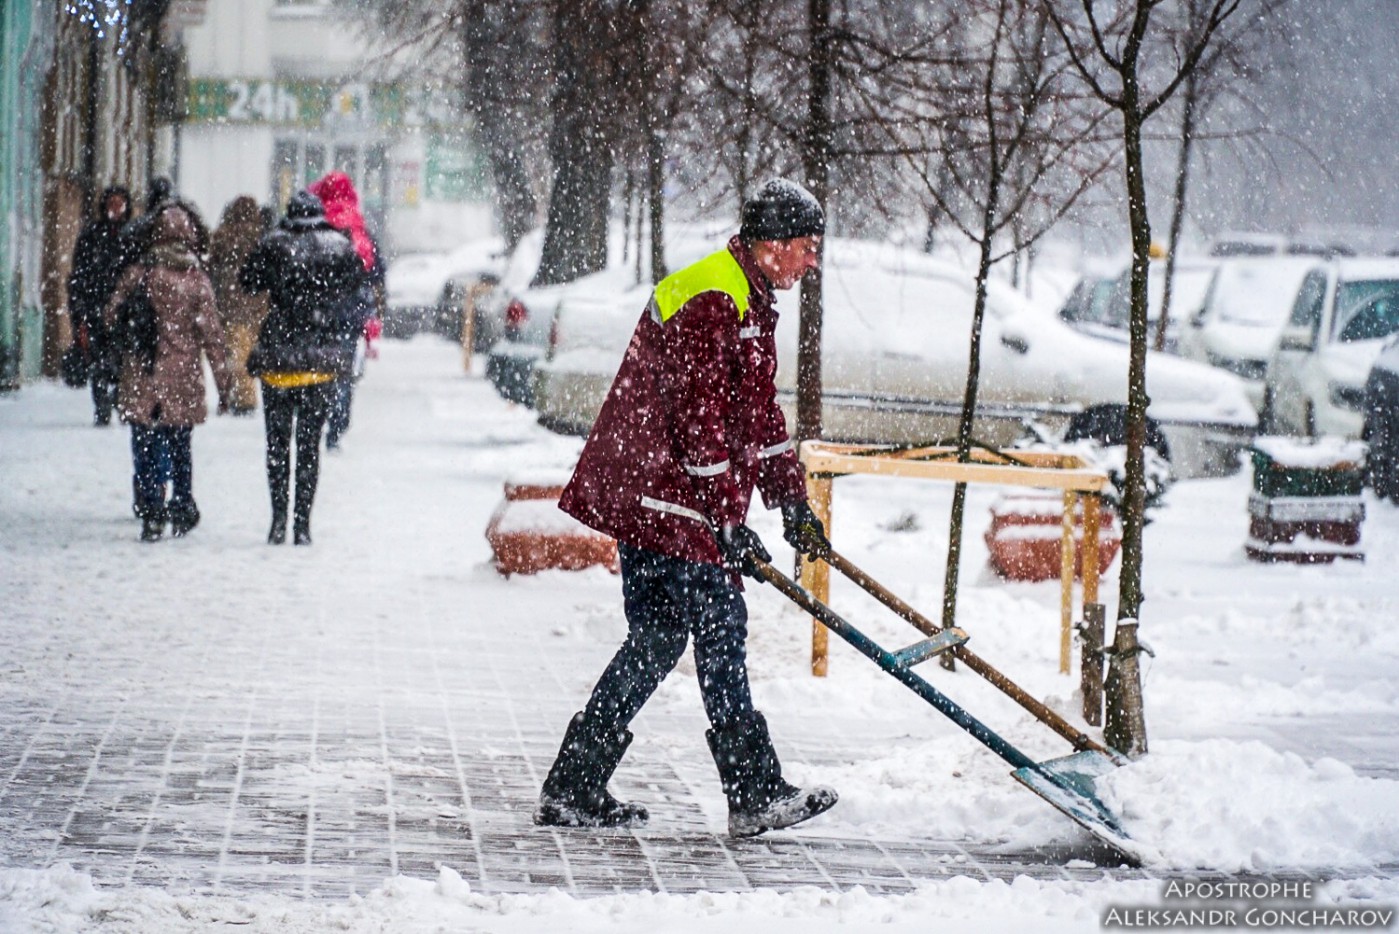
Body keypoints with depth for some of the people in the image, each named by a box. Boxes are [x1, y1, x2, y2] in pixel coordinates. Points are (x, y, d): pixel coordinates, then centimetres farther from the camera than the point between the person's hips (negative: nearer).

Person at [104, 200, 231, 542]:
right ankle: (182, 509, 21)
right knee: (179, 448, 16)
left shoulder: (138, 273, -4)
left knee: (146, 449, 3)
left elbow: (111, 315, 1)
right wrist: (223, 381, 2)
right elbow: (211, 335, -4)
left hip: (141, 380, 0)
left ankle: (151, 515, -4)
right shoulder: (197, 280, -6)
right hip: (182, 383, 0)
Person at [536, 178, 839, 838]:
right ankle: (756, 795, -4)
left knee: (658, 637, 10)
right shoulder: (709, 302, -17)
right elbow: (699, 418, -22)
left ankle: (574, 789, 12)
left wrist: (791, 502, 22)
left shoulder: (750, 303, 18)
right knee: (719, 628, -7)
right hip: (666, 494, -11)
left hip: (641, 493, 11)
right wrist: (727, 522, -22)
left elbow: (759, 411, 25)